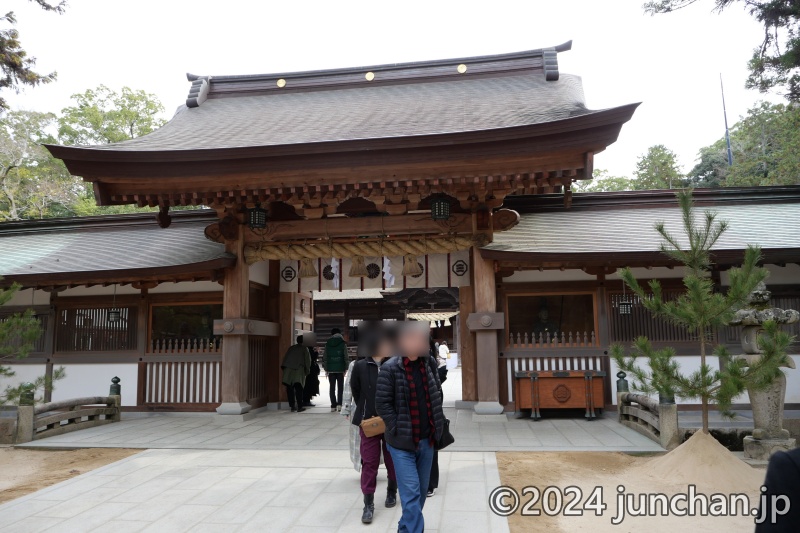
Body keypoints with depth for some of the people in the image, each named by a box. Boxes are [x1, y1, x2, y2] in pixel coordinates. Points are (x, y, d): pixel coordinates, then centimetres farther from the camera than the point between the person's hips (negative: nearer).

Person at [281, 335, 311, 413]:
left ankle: (292, 406, 4)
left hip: (288, 369, 3)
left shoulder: (291, 348, 22)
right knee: (298, 388, -2)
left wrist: (283, 366, 13)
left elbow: (285, 358, 15)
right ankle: (299, 407, -6)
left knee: (290, 389, 6)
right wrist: (307, 369, 14)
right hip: (299, 369, -3)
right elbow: (307, 359, 8)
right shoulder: (304, 349, 13)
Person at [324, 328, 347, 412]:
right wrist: (345, 369, 2)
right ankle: (339, 404, -1)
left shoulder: (327, 344, 4)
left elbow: (325, 357, 3)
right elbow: (345, 357, -4)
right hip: (340, 369, -1)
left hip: (331, 369, 1)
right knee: (340, 387, 8)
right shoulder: (343, 343, -2)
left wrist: (326, 369, 7)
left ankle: (333, 406, 5)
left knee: (332, 387, 7)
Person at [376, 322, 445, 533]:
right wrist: (398, 429, -14)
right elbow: (382, 403, -12)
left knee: (422, 491, 17)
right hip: (402, 443, -6)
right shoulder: (390, 368, -12)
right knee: (411, 494, -8)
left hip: (426, 440, 6)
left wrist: (437, 426, 9)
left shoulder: (427, 365, 5)